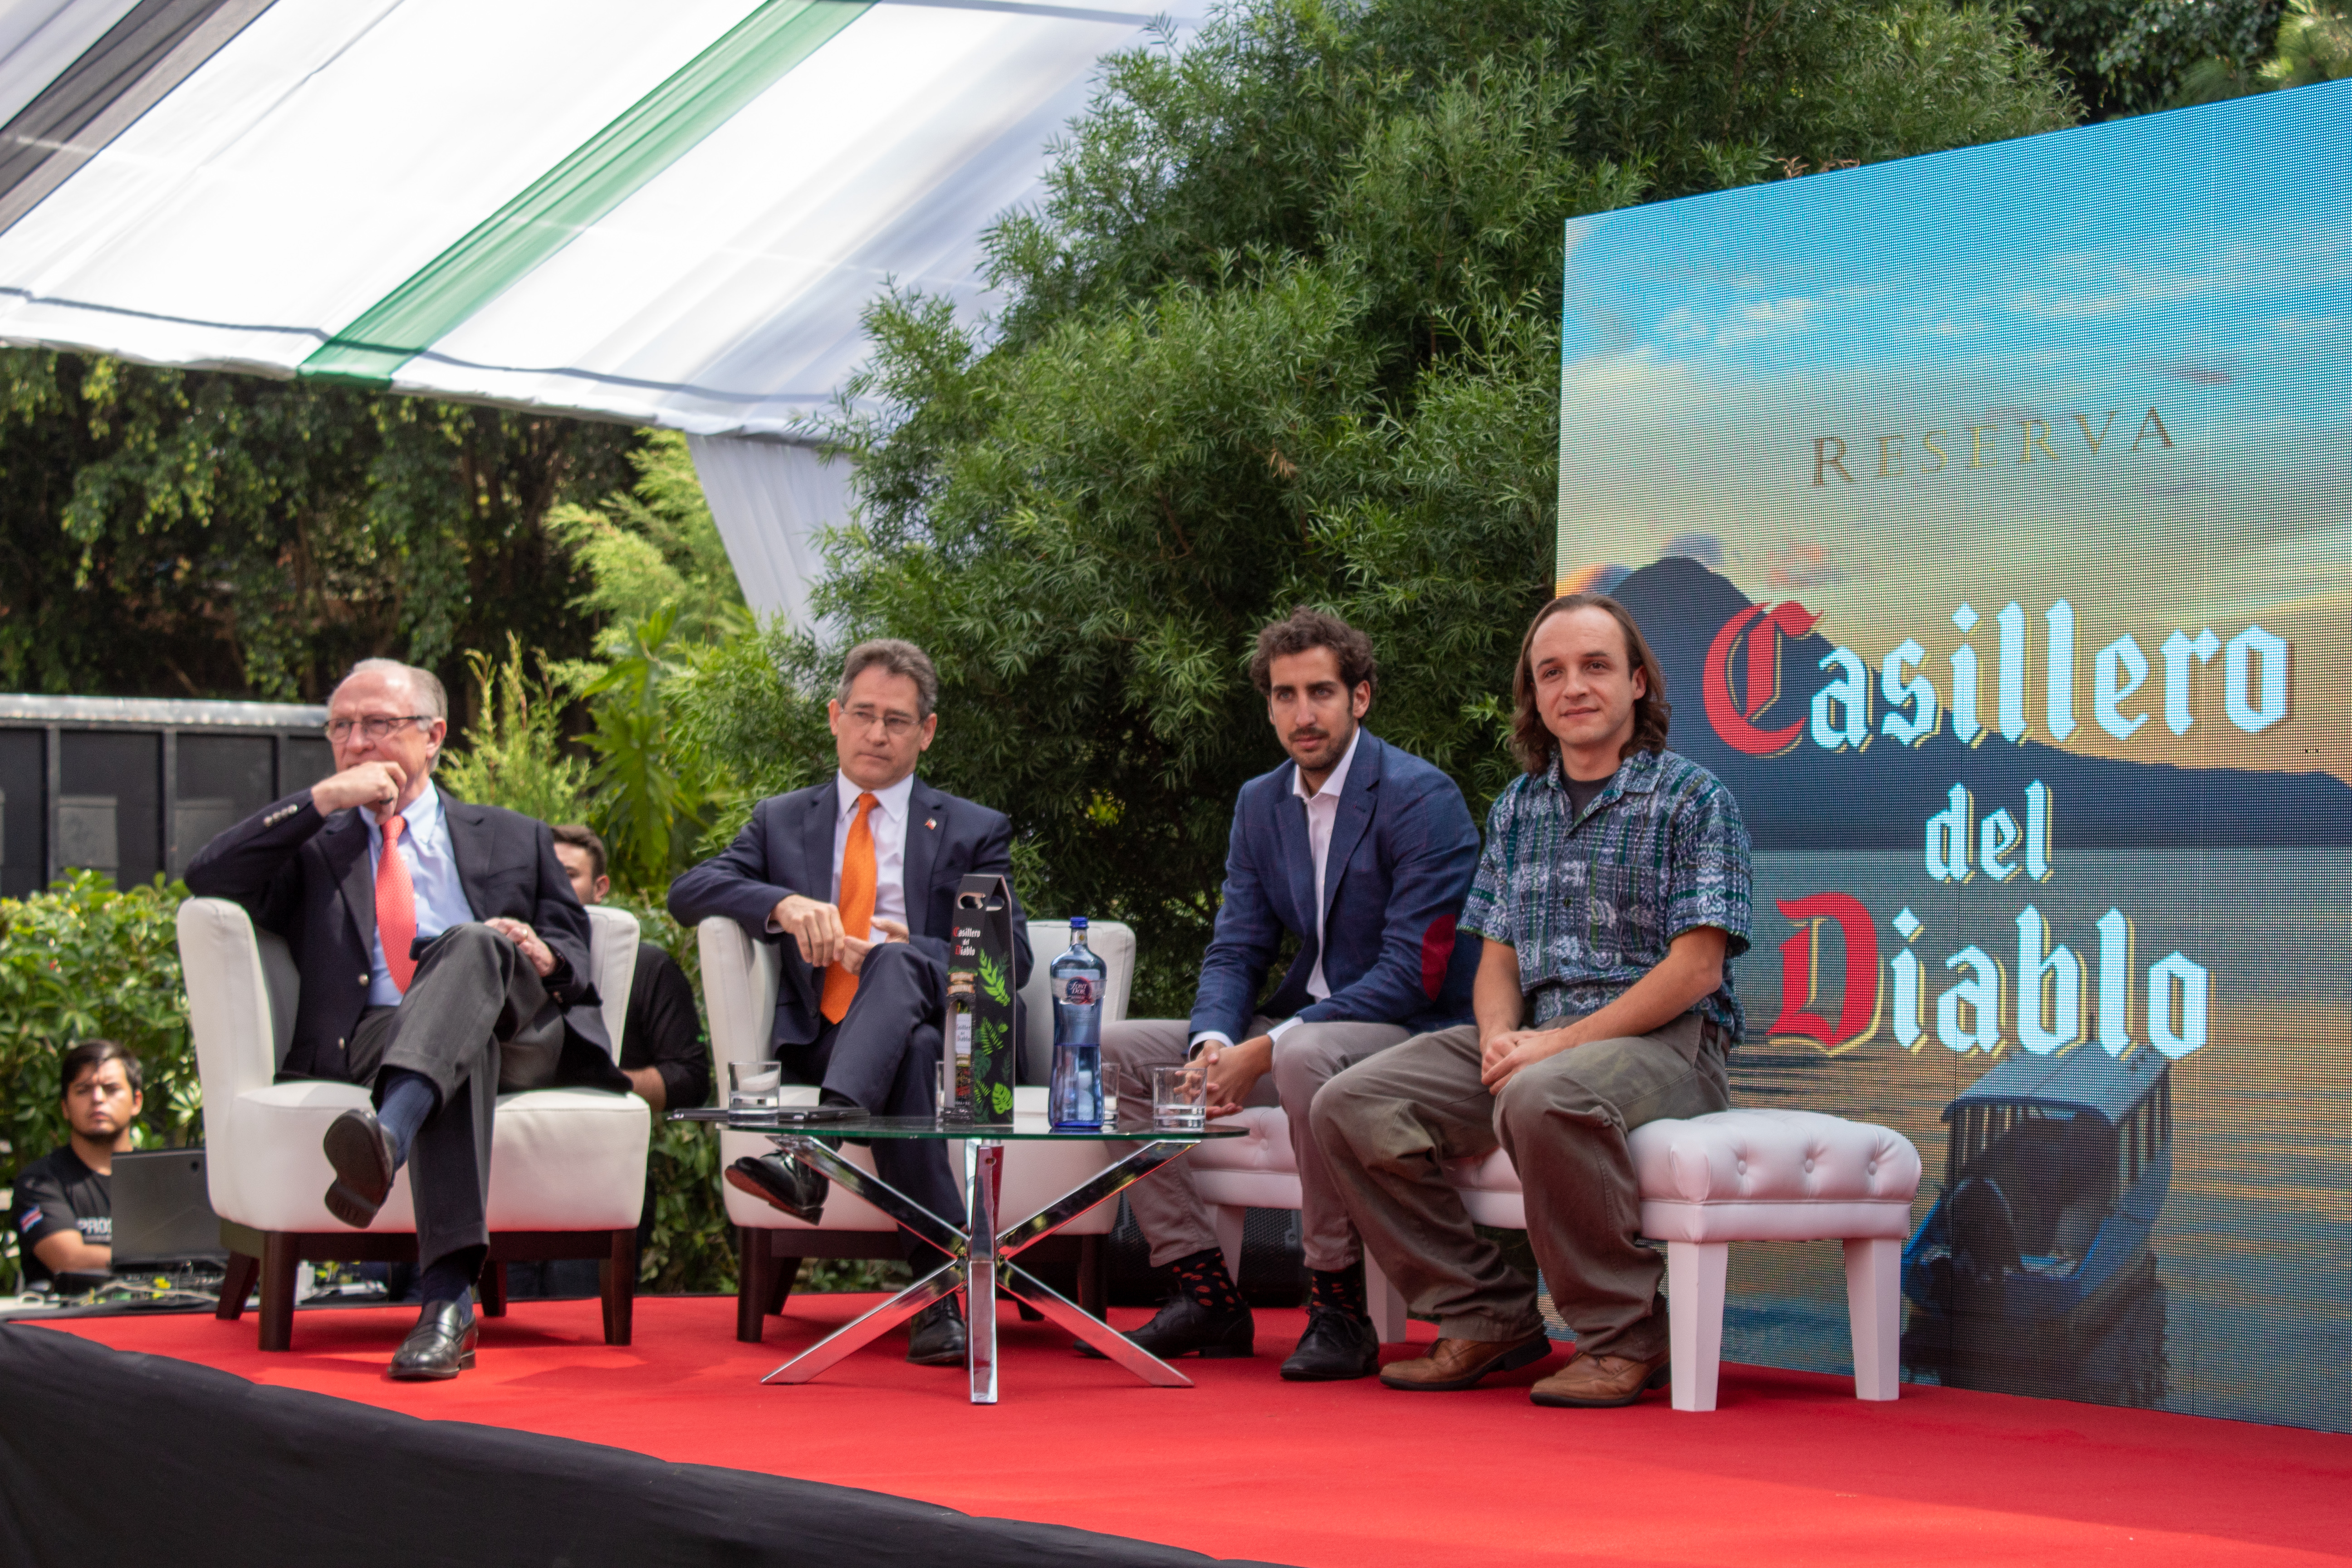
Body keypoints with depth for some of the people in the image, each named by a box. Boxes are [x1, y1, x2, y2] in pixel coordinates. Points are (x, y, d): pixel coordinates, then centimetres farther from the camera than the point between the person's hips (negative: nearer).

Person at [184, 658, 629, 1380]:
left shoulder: (514, 839, 30)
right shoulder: (314, 847, 29)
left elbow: (575, 950, 22)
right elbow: (208, 880, 10)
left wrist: (543, 955, -4)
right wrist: (325, 798, 5)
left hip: (520, 1033, 0)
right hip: (372, 1040, 0)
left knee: (470, 943, -35)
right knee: (465, 1047, -39)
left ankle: (389, 1134, -63)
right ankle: (448, 1295, -56)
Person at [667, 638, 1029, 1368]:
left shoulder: (975, 832, 20)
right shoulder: (782, 821, 25)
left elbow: (1012, 958, 6)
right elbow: (688, 891, 7)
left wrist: (902, 952, -13)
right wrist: (785, 904, -14)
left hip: (937, 1020, -1)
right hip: (821, 1038, 1)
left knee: (896, 963, -38)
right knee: (912, 1055, -38)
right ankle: (938, 1290, -47)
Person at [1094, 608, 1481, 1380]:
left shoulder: (1422, 799, -14)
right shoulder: (1260, 804, 10)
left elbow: (1414, 973, -20)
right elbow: (1235, 951, 9)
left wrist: (1265, 1051, -25)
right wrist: (1213, 1043, -16)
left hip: (1413, 1032, -8)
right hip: (1301, 1023, 8)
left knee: (1307, 1055, -40)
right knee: (1109, 1049, -4)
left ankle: (1338, 1309, -24)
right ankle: (1205, 1293, -4)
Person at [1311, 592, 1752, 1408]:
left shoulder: (1694, 798, -2)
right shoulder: (1518, 810, 18)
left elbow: (1696, 969, -11)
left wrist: (1557, 1043, -18)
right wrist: (1499, 1033, -6)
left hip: (1667, 1042, -6)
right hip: (1535, 1041, 6)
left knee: (1543, 1098, -40)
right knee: (1351, 1107, -13)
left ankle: (1623, 1337, -22)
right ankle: (1488, 1316, -3)